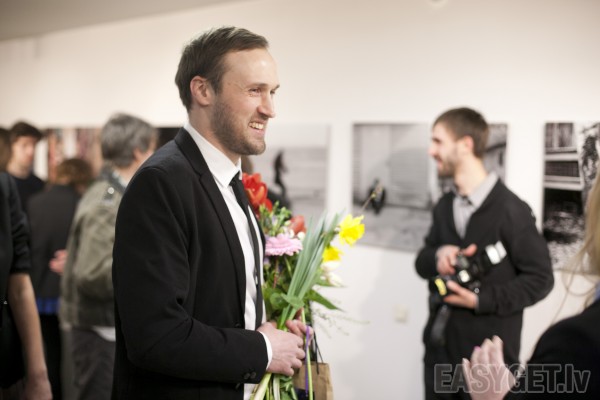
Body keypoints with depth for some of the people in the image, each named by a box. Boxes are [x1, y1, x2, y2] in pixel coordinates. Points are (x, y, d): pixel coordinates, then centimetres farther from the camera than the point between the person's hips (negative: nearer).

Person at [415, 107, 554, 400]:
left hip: (487, 354, -6)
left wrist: (482, 300, -20)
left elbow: (540, 279, -12)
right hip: (439, 346, 6)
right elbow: (422, 261, 15)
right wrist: (438, 257, -9)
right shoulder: (444, 206, 9)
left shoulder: (510, 209, -13)